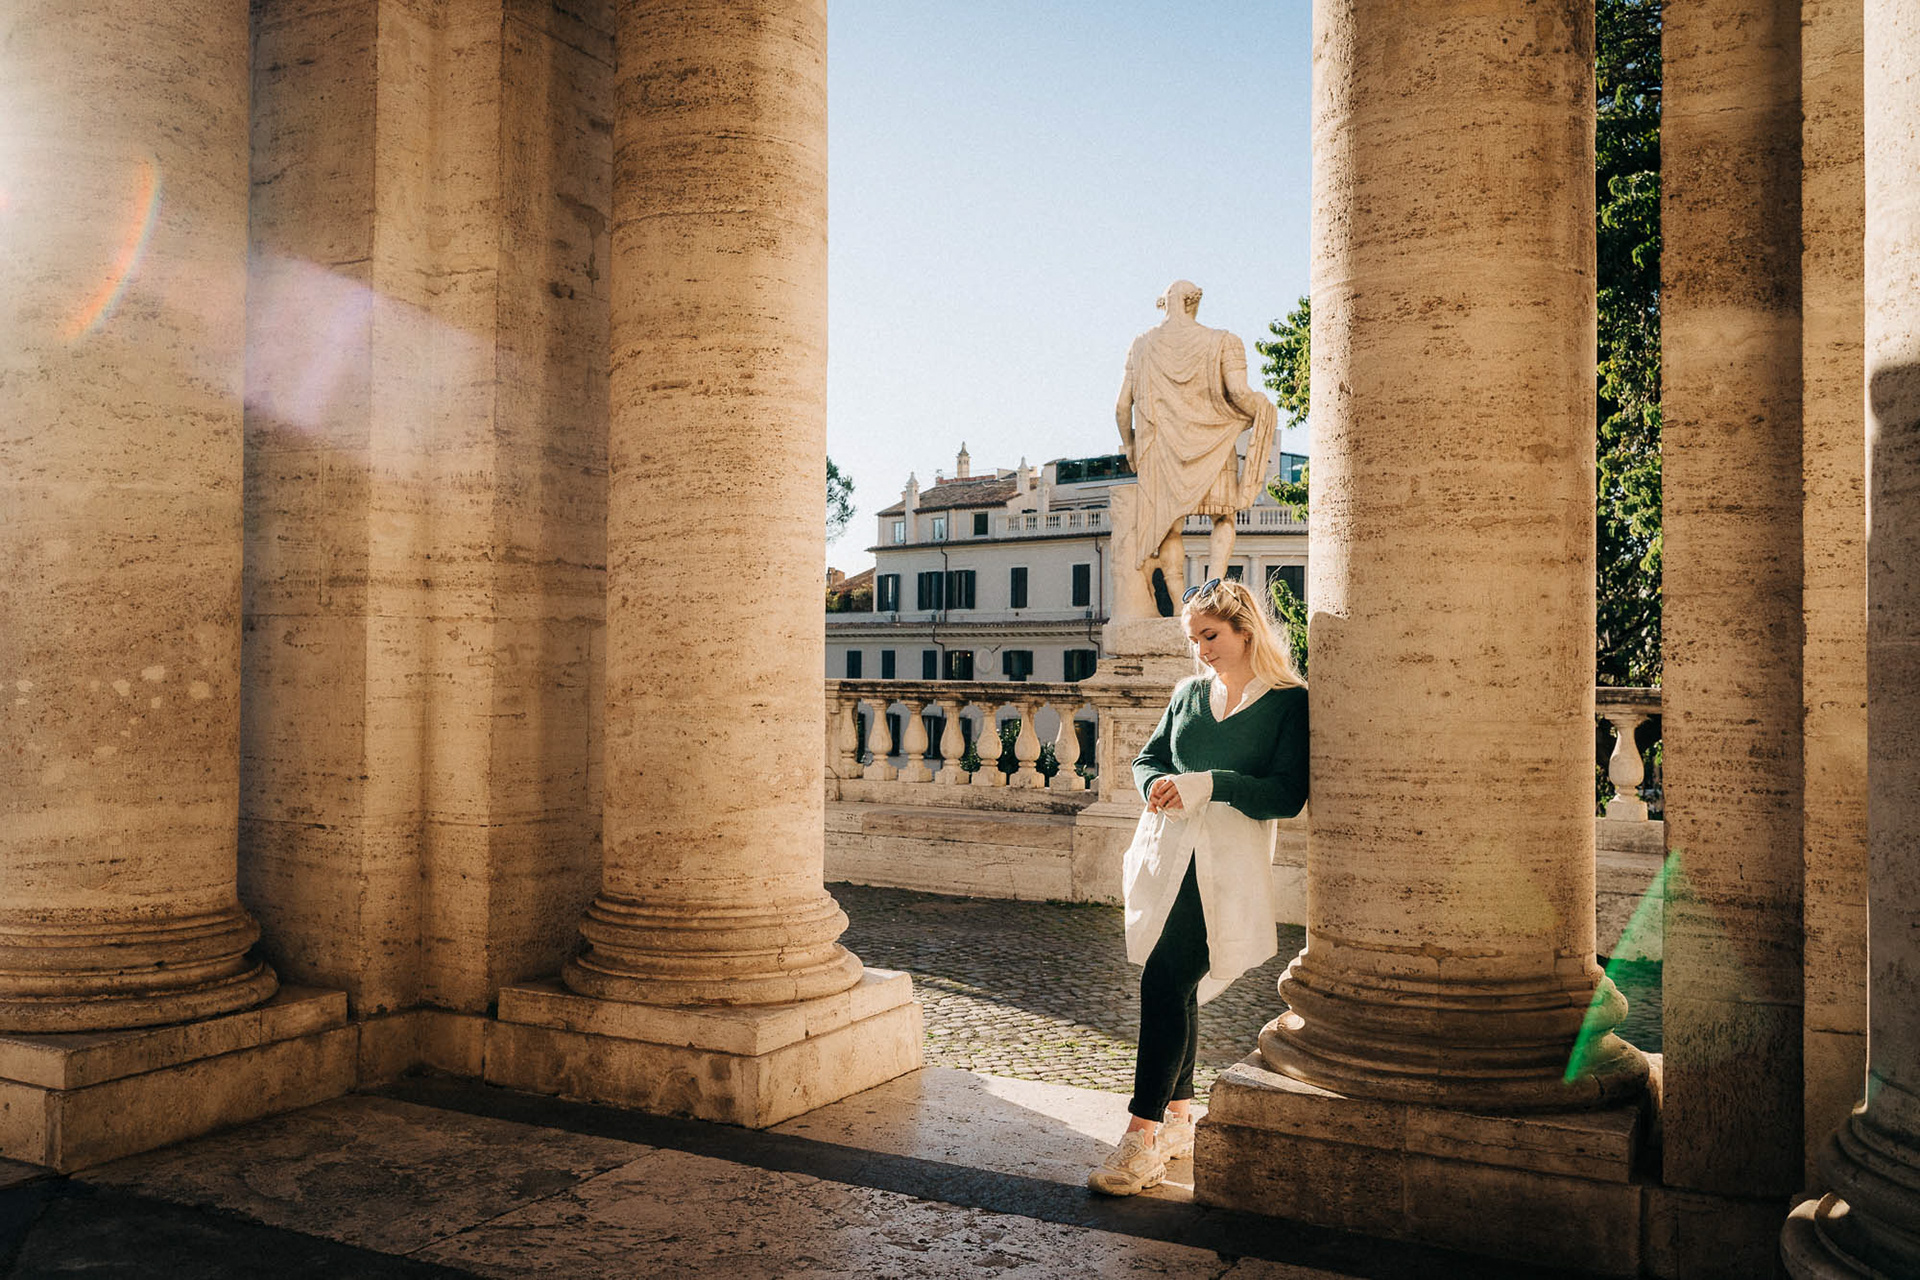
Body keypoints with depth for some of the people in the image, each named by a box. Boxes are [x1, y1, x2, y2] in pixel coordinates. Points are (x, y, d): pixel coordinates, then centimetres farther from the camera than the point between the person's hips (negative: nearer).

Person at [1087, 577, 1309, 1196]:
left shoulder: (1289, 702, -1)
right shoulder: (1190, 692, 16)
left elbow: (1288, 795, -8)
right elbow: (1148, 758, 19)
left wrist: (1208, 785, -16)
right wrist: (1156, 787, -4)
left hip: (1226, 864, -6)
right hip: (1165, 852, 6)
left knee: (1164, 979, -16)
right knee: (1177, 988, 10)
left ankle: (1143, 1134, -12)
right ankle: (1179, 1119, 24)